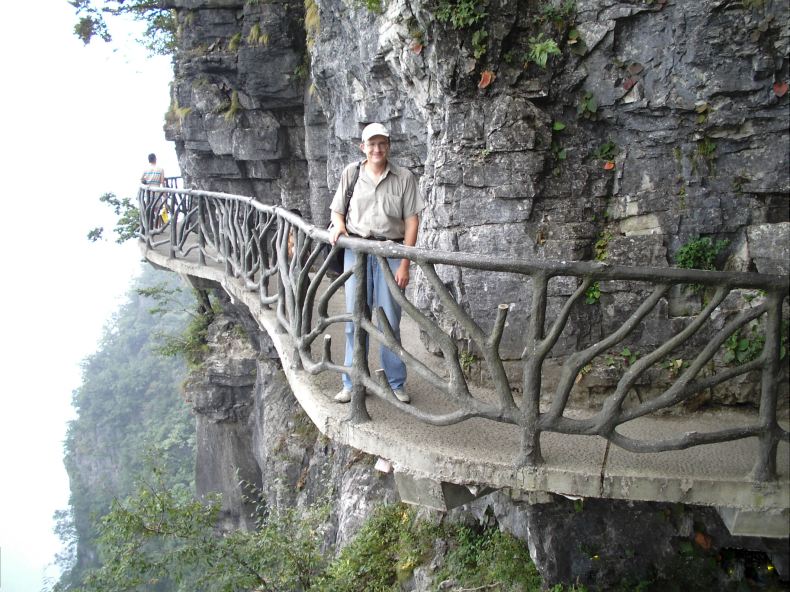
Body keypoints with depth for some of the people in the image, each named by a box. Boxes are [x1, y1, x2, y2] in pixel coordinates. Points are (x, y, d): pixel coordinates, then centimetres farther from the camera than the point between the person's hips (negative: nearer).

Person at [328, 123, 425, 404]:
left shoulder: (404, 178, 0)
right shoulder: (351, 173, 6)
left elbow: (411, 221, -2)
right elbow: (337, 209, 15)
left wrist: (404, 263, -8)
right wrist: (338, 225, -9)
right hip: (355, 251, 2)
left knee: (390, 320, 3)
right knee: (355, 318, 7)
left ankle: (396, 383, 15)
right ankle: (352, 383, 17)